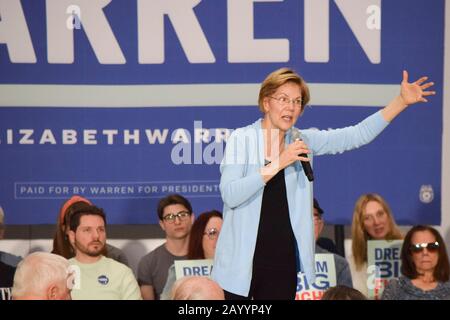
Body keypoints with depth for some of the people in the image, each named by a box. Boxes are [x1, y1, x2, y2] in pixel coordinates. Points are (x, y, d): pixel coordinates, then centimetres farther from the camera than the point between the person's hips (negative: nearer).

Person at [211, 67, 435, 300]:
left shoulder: (302, 141, 7)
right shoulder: (242, 139, -4)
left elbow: (358, 135, 2)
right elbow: (230, 195, -16)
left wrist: (402, 101, -5)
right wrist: (278, 163, -19)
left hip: (283, 262, 3)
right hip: (240, 263, -3)